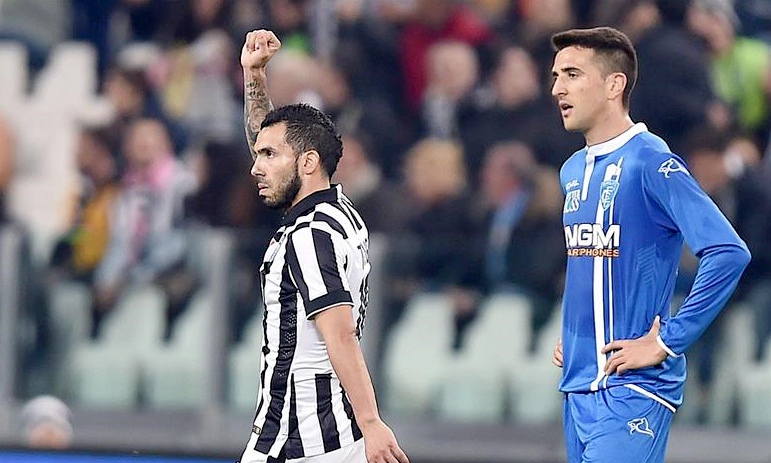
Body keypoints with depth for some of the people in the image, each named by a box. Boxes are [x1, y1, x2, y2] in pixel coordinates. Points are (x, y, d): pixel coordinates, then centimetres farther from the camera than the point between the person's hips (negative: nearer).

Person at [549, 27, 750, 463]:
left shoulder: (651, 164, -12)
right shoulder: (573, 170, 15)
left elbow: (729, 253, -21)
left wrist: (667, 342, -18)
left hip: (632, 389, -8)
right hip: (578, 385, 8)